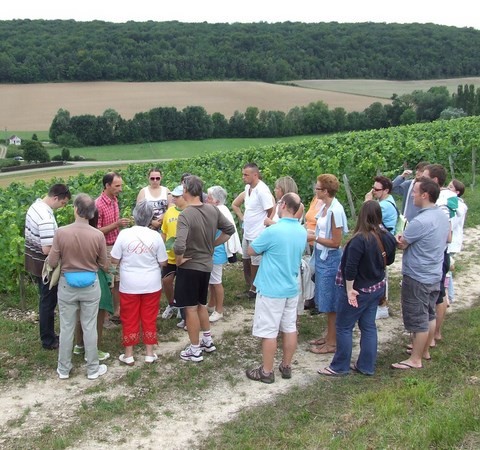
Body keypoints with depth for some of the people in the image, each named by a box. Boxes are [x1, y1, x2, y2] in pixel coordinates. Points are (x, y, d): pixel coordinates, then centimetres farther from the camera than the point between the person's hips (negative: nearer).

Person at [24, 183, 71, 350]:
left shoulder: (35, 206, 2)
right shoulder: (46, 219, -29)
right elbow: (47, 250, -30)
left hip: (34, 261, 10)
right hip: (45, 266, -10)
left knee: (46, 301, 21)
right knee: (48, 303, 4)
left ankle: (48, 335, 34)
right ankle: (48, 341, 17)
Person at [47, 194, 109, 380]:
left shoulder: (61, 232, -16)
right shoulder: (98, 235, -15)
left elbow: (52, 262, -9)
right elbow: (104, 265, -4)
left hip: (67, 285, 0)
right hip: (90, 286, 0)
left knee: (66, 328, 13)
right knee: (90, 328, 11)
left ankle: (64, 369, 26)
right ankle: (93, 368, 22)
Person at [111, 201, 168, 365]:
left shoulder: (124, 234, -12)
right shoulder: (155, 236, -10)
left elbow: (115, 260, -6)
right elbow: (163, 262, -3)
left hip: (129, 285, -1)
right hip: (151, 285, 1)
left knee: (129, 320, 11)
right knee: (149, 319, 13)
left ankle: (128, 355, 19)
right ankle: (149, 354, 21)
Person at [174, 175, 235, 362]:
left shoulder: (185, 215, -24)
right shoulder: (213, 210, -4)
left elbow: (179, 246, -35)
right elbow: (230, 229, 6)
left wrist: (179, 260, -16)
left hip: (190, 267, -7)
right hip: (206, 265, 7)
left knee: (191, 308, 6)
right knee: (201, 304, 24)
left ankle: (195, 350, 16)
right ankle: (208, 341, 34)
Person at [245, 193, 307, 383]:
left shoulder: (273, 231, -21)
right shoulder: (302, 232, 2)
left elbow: (251, 250, -9)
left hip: (271, 289, -7)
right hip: (291, 288, 7)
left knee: (268, 332, 2)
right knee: (290, 328, 14)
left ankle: (267, 372, 11)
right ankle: (286, 366, 26)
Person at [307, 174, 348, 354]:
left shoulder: (335, 211, -22)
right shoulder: (324, 207, 4)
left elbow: (336, 242, -20)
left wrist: (314, 238, -16)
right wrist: (312, 233, 2)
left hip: (330, 259, -9)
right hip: (321, 257, 9)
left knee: (330, 302, 3)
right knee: (325, 301, 18)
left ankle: (332, 342, 16)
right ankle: (328, 336, 32)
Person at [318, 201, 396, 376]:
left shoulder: (360, 240, -26)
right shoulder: (387, 237, -4)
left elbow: (350, 268, -26)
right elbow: (389, 260, 12)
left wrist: (349, 289, -16)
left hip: (359, 290, -7)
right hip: (377, 288, 7)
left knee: (344, 327, 6)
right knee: (368, 326, 16)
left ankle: (340, 367, 15)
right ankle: (366, 366, 23)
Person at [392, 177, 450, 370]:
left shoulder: (420, 221, -27)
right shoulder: (443, 216, 3)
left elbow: (401, 244, -17)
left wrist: (401, 237, 6)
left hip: (417, 278, -9)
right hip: (435, 275, 9)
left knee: (417, 319, 1)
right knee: (429, 315, 20)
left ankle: (415, 360, 11)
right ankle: (425, 351, 34)